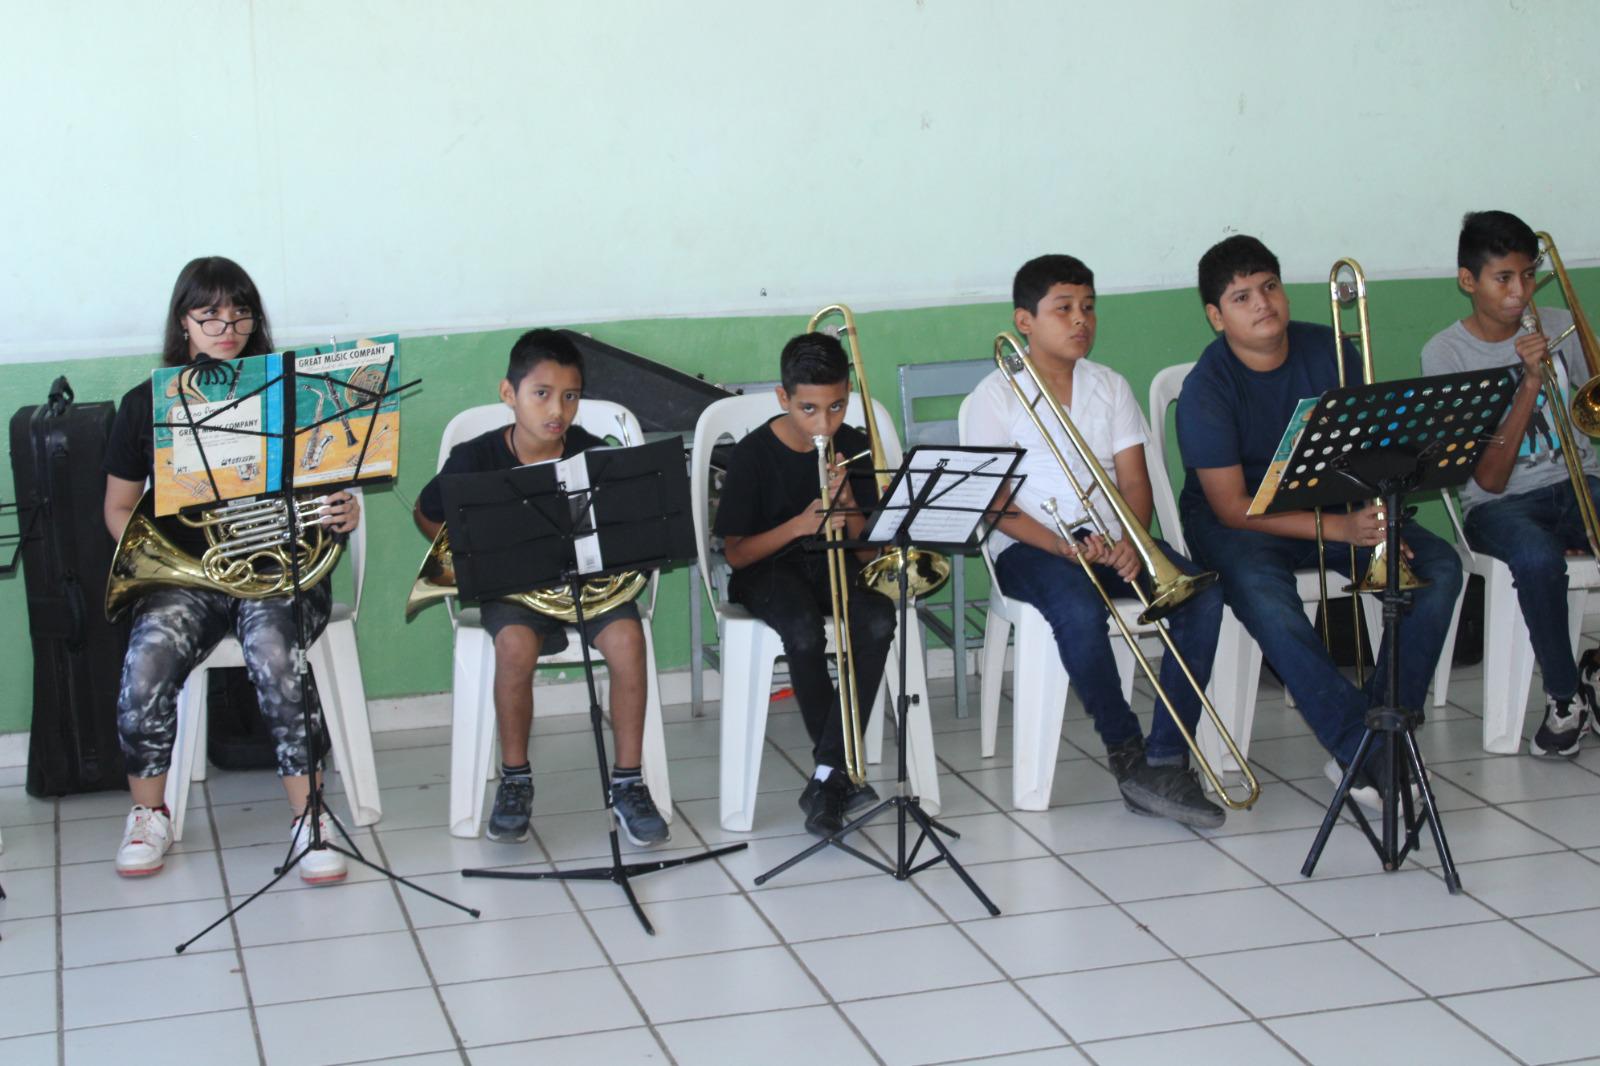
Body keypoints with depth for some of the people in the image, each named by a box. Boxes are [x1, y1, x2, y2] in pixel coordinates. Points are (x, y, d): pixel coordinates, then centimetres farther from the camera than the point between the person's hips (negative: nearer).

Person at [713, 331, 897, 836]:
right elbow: (735, 553, -10)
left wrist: (847, 504, -18)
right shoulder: (753, 454, -11)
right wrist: (799, 525, -23)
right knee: (803, 631, -37)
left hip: (834, 566, 3)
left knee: (878, 621, -31)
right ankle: (840, 773, -17)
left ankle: (827, 775, -26)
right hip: (769, 571, -3)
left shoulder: (852, 446, -1)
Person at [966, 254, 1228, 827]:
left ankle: (1165, 761, -25)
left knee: (1202, 595, -23)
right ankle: (1127, 754, -19)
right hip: (1030, 544, -4)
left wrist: (1130, 541, -15)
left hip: (1110, 539, 5)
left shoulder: (1110, 387, 13)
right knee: (1079, 608, -38)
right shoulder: (997, 394, -1)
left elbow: (1135, 482, 7)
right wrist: (1063, 547, -22)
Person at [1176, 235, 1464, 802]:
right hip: (1235, 521, -5)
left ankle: (1381, 732, -18)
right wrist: (1340, 529, -29)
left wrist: (1376, 509, -21)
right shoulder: (1207, 388, -17)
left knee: (1439, 567, -17)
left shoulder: (1327, 350, -4)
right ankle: (1361, 748, -32)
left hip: (1332, 503, 5)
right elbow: (1232, 506, -21)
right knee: (1263, 592, -38)